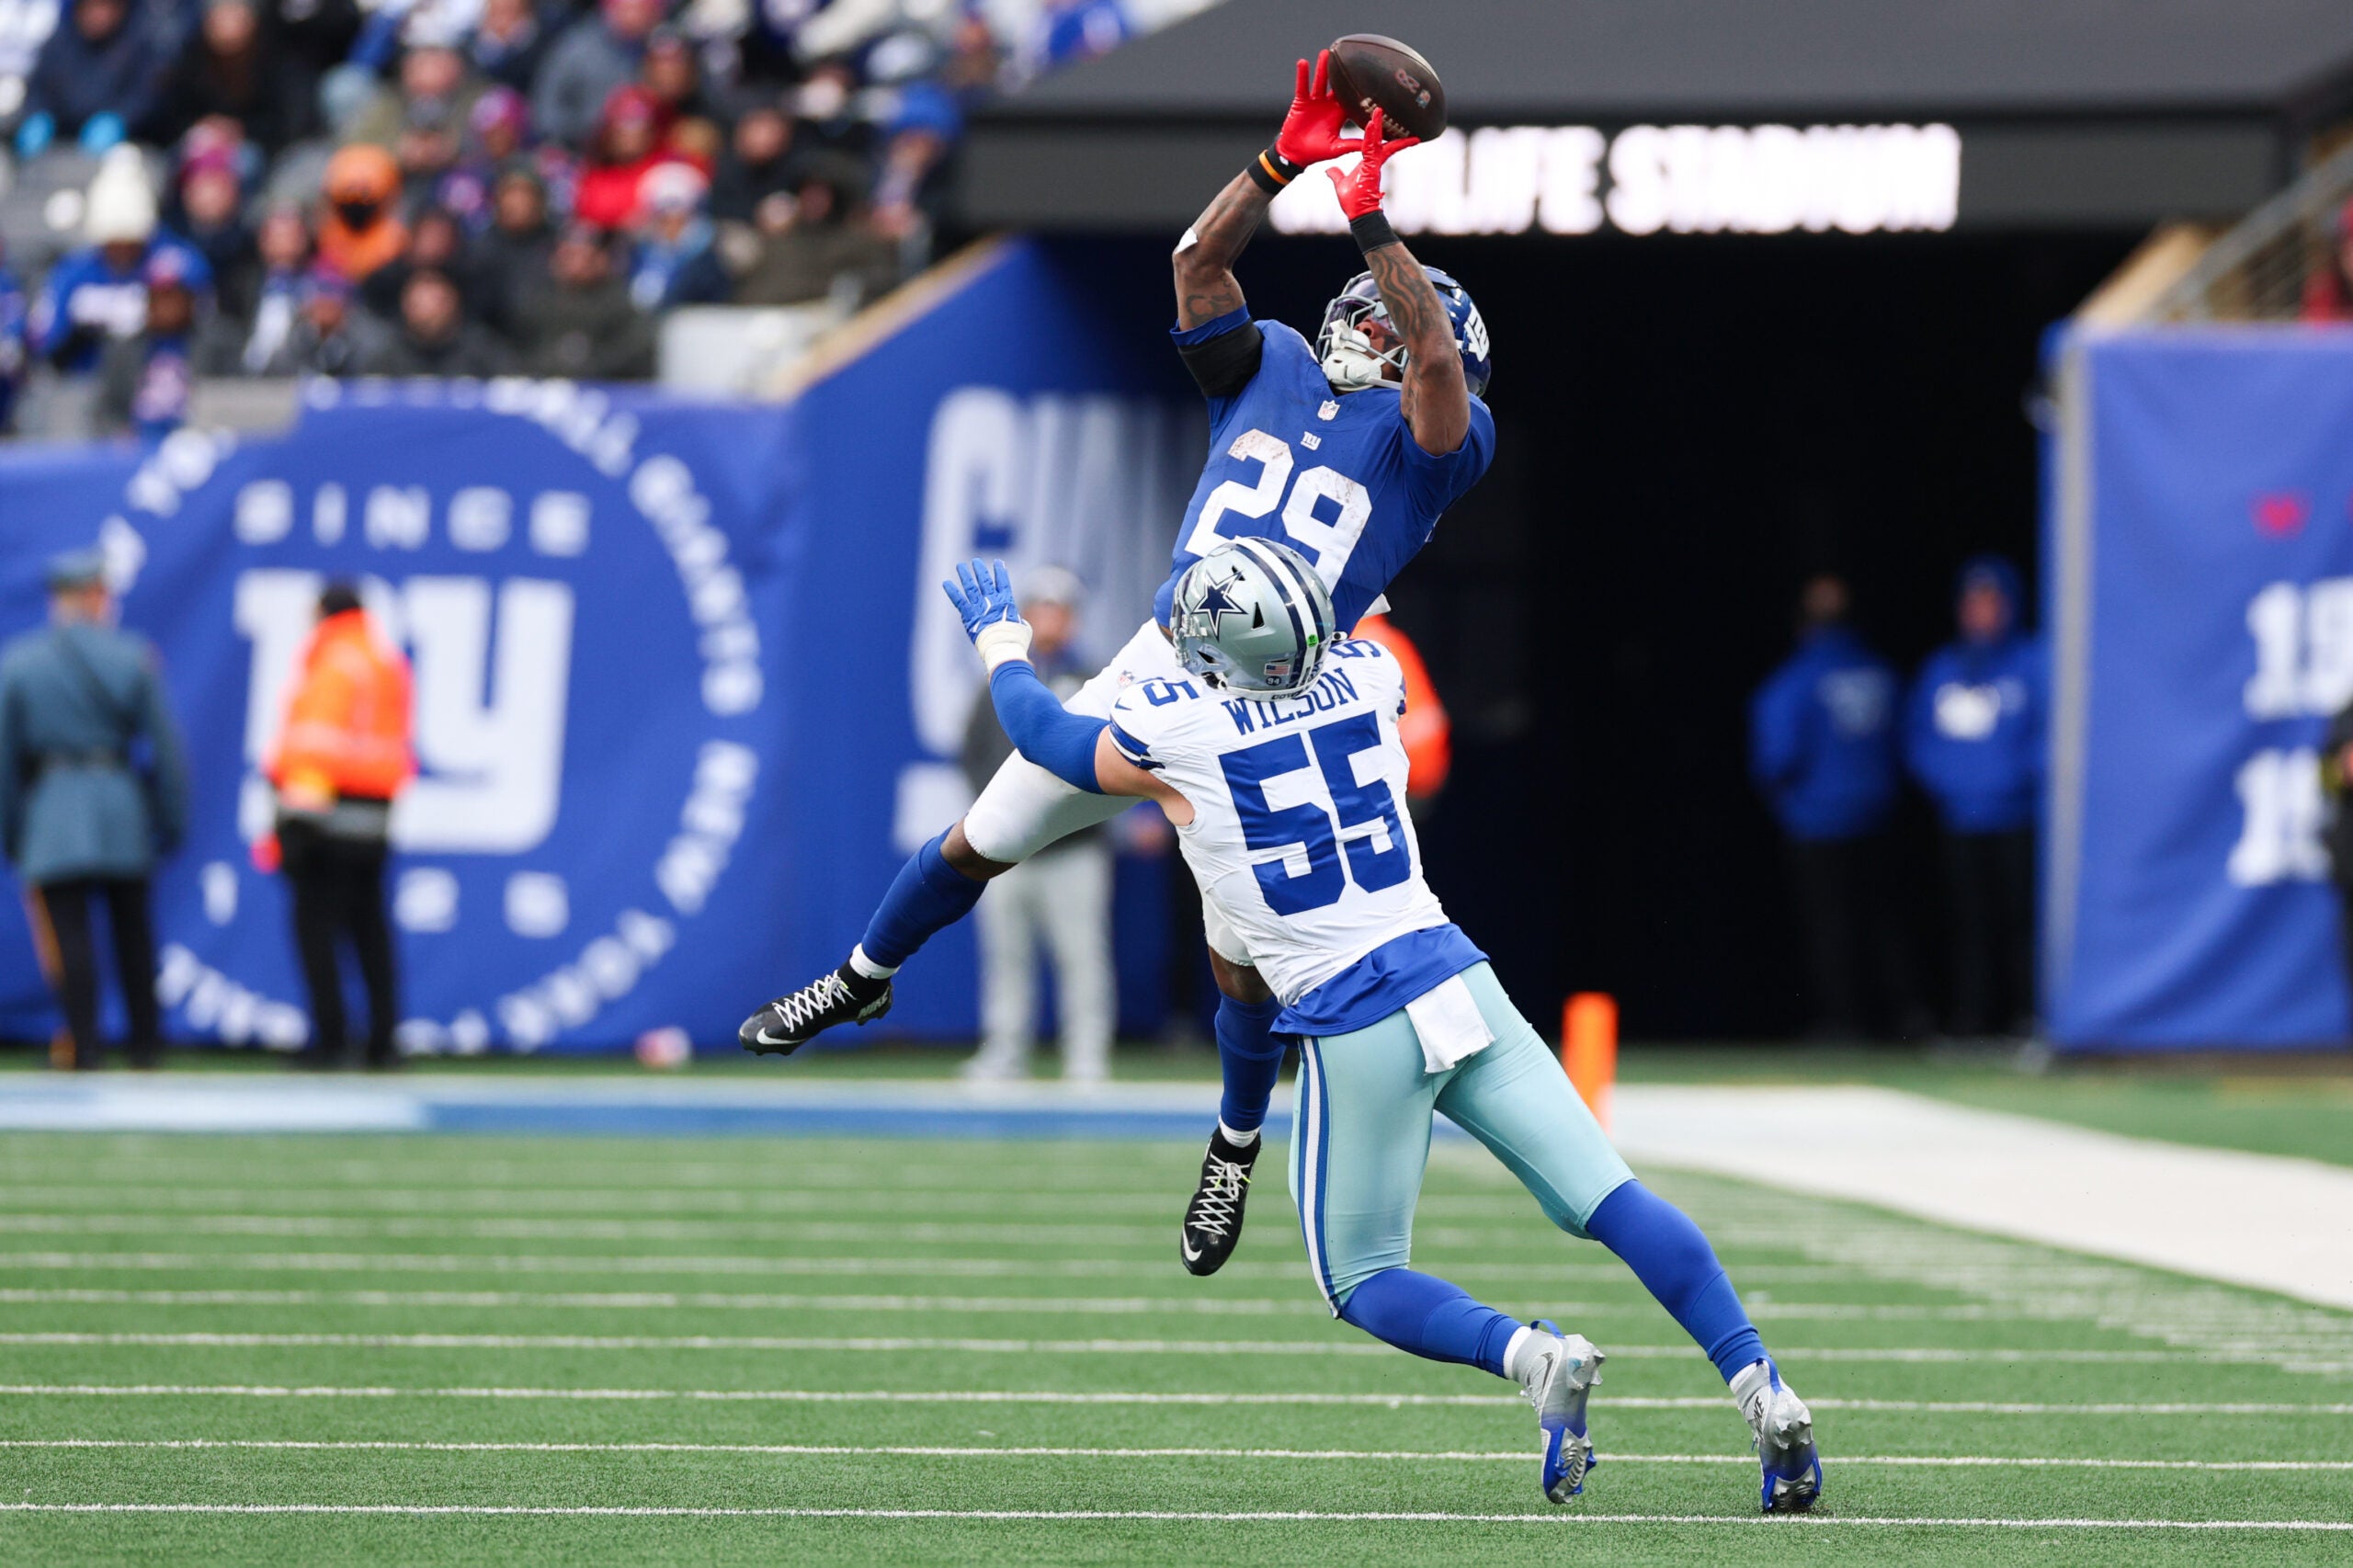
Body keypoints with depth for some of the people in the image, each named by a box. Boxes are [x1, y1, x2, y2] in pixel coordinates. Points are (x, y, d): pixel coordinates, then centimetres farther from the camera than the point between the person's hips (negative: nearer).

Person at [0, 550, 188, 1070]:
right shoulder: (132, 659, 1)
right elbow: (165, 747, 0)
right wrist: (172, 820, 9)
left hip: (51, 813, -1)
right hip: (124, 812, 1)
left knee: (68, 937, -1)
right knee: (132, 931, 12)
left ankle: (85, 1047, -7)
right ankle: (144, 1042, 17)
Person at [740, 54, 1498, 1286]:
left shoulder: (1431, 440, -1)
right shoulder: (1272, 368, 10)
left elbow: (1438, 357, -22)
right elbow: (1200, 261, -2)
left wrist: (1374, 223, -24)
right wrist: (1284, 164, -14)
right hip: (1159, 666, 3)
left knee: (1242, 951, -3)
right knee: (982, 842, 10)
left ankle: (1237, 1143, 22)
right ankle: (866, 977, 35)